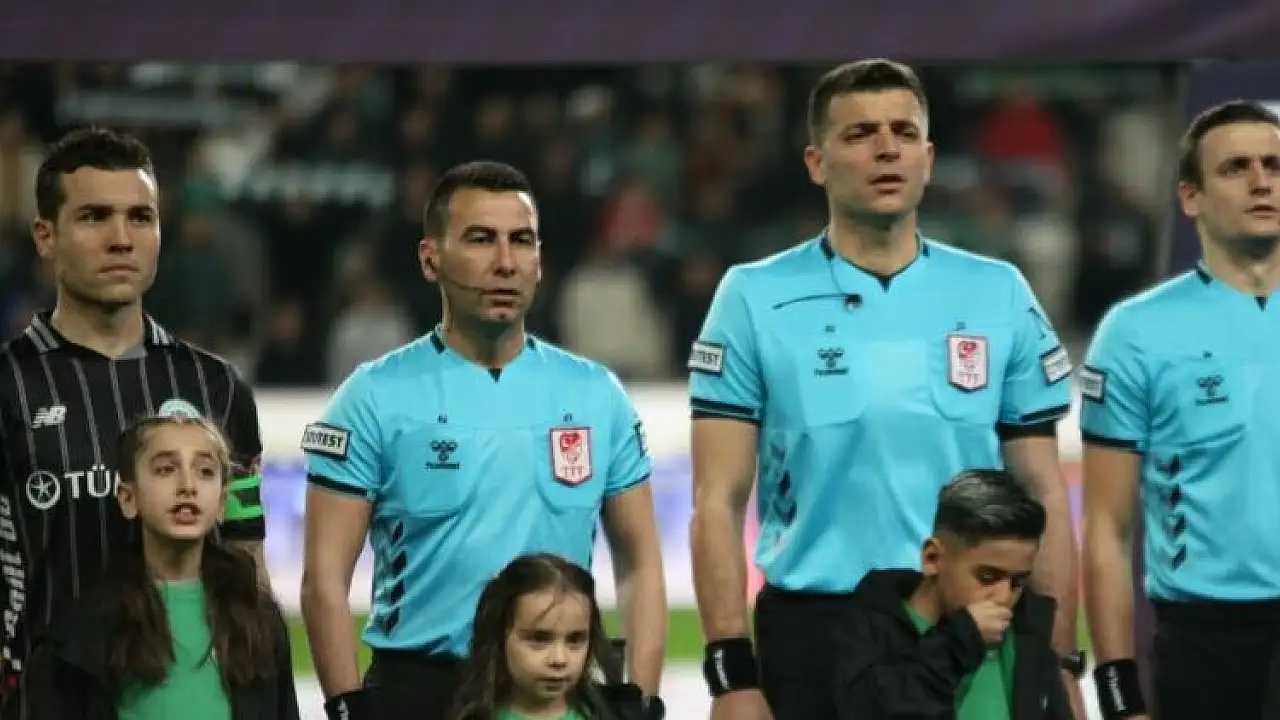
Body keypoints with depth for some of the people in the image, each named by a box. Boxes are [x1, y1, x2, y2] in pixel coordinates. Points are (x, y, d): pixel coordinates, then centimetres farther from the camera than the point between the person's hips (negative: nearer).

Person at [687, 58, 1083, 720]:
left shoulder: (999, 297, 5)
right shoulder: (757, 300, -1)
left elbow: (1042, 498, 7)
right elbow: (719, 504, -3)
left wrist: (1060, 664, 0)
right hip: (809, 636, -2)